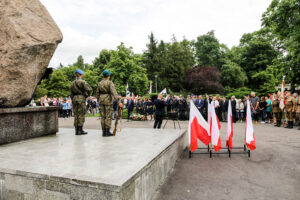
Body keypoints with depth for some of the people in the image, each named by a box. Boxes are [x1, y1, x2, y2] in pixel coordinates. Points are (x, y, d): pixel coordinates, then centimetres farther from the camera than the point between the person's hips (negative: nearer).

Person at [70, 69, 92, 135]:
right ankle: (80, 130, -1)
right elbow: (89, 89, -18)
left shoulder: (72, 83, 12)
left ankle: (76, 130, 11)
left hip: (74, 98, 6)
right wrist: (86, 95, -1)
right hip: (81, 98, -6)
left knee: (76, 114, 8)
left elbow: (71, 93, 15)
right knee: (81, 114, -2)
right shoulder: (82, 82, -7)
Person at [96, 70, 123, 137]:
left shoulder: (100, 83, 8)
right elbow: (114, 92, -23)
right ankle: (107, 132, 0)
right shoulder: (110, 83, -11)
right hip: (108, 100, -6)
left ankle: (104, 132, 10)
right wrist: (119, 102, -29)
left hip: (101, 100, 6)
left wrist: (99, 101, 24)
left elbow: (97, 93, 12)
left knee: (103, 116, 8)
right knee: (108, 116, -1)